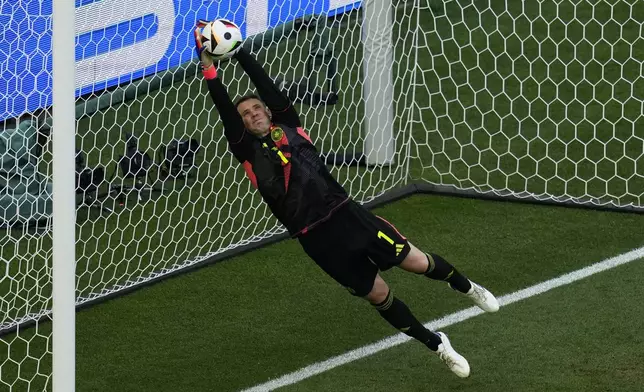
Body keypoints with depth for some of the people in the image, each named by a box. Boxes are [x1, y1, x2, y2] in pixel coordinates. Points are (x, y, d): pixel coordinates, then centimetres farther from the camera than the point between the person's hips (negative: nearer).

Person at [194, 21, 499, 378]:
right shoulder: (248, 151, 1)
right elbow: (226, 111, -12)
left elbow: (266, 86, -1)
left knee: (417, 262, 3)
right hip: (316, 238, -1)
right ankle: (437, 346, 24)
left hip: (345, 212, 1)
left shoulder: (287, 127, 8)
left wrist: (237, 52, -7)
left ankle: (465, 287, 33)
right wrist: (209, 69, -19)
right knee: (378, 296, 6)